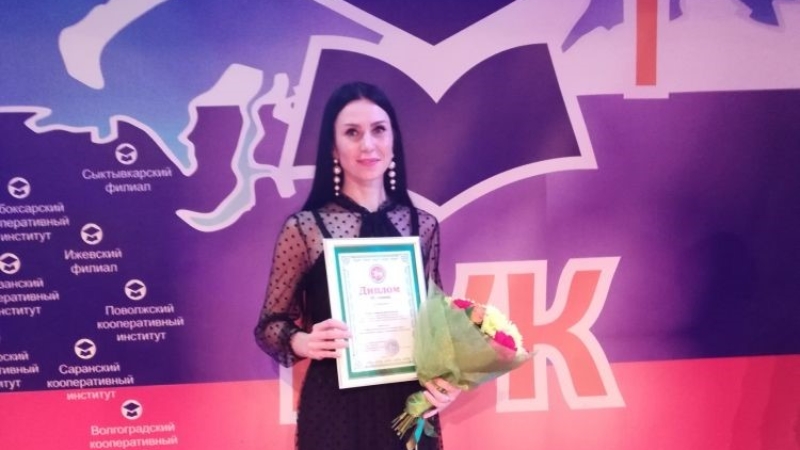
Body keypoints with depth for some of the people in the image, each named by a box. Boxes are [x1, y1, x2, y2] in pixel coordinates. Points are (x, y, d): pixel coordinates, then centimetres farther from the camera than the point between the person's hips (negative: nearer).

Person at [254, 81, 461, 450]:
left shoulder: (423, 226, 1)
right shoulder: (304, 228, -9)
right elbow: (270, 325, -3)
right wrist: (305, 343, -23)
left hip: (410, 403, 3)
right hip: (336, 405, -3)